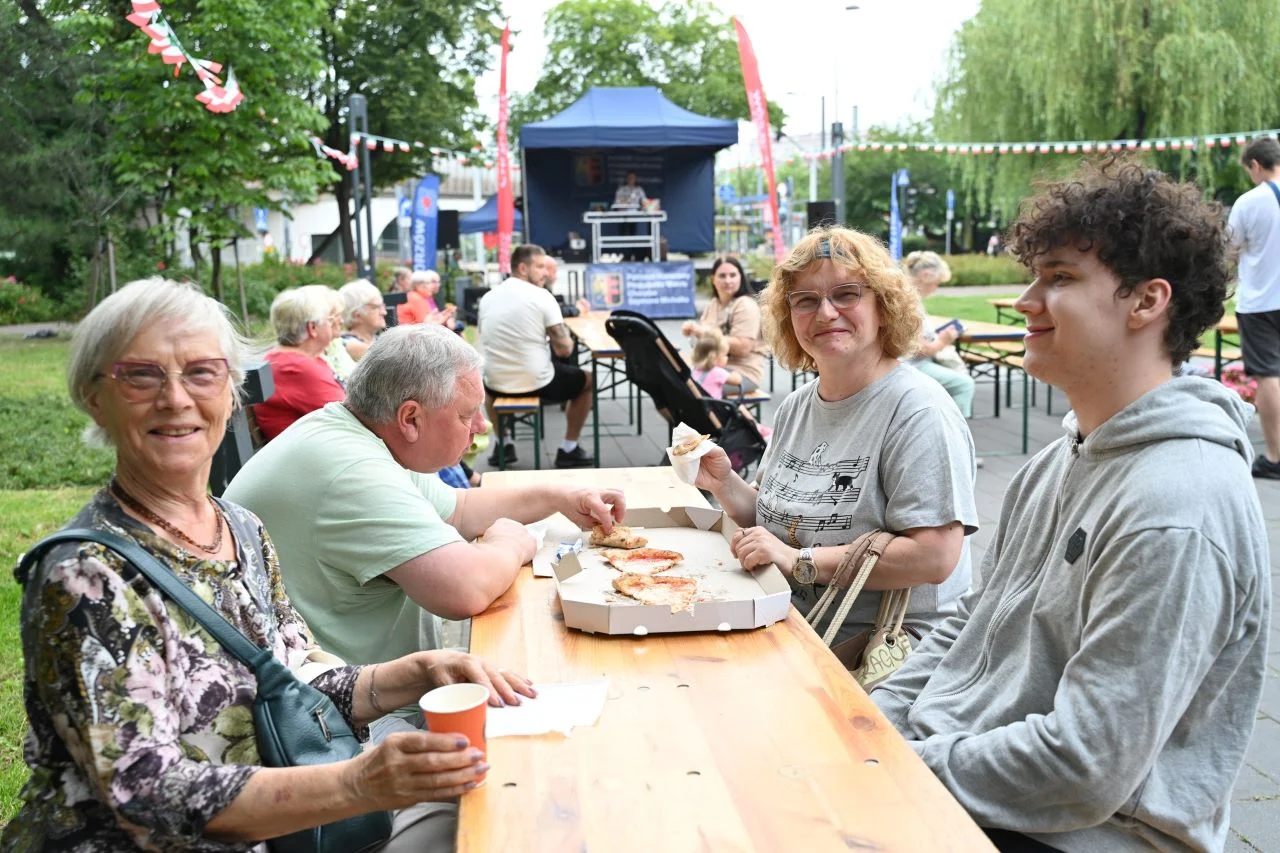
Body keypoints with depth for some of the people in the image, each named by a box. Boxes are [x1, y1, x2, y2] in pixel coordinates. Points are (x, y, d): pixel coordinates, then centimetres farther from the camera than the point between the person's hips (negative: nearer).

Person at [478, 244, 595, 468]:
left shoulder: (487, 298, 4)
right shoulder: (542, 296, -11)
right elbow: (564, 349, -11)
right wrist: (566, 341, 12)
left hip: (499, 385, 4)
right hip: (538, 383, -4)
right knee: (586, 380, 23)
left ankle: (502, 445, 35)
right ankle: (569, 450, 23)